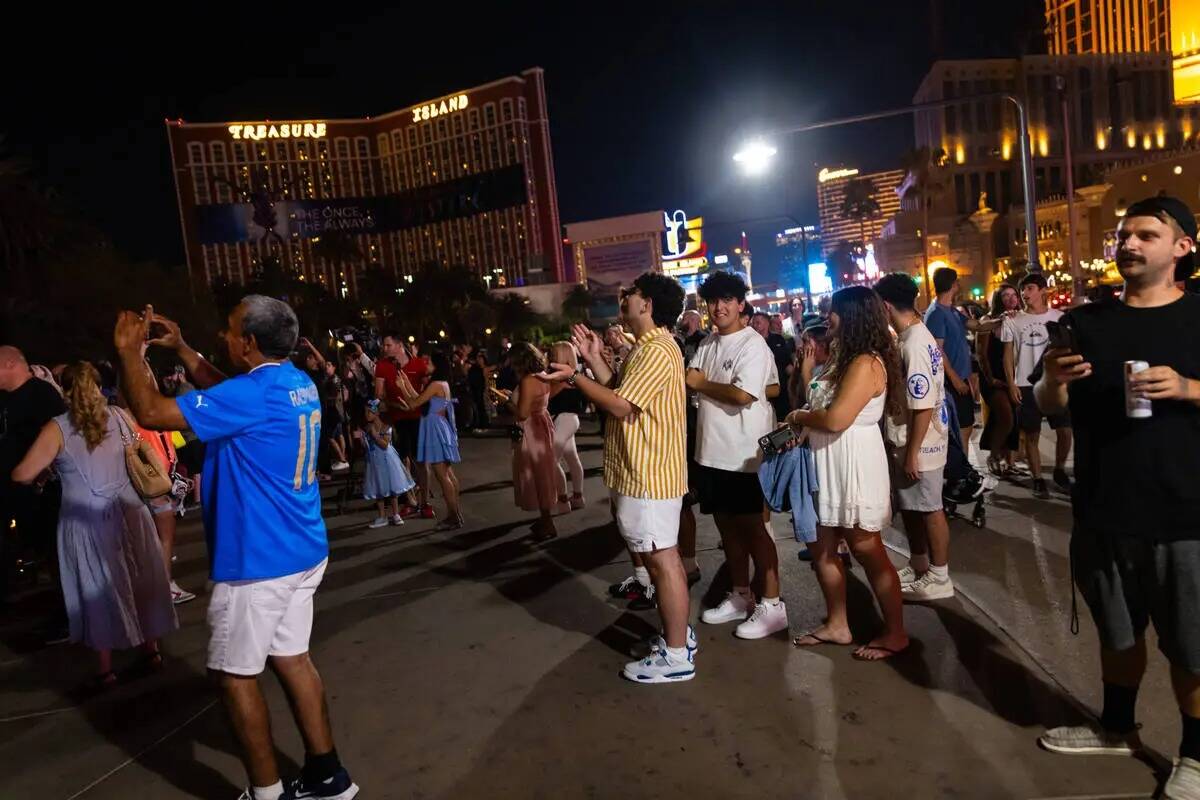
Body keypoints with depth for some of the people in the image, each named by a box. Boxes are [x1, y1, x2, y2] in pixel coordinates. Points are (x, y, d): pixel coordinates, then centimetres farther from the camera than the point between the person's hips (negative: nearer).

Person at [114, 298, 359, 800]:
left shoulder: (252, 394, -21)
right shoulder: (299, 383, 6)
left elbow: (150, 413, -18)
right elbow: (225, 393, 24)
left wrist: (128, 351, -5)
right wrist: (181, 349, 19)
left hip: (258, 561, -8)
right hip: (303, 552, 8)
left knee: (235, 675, 8)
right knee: (291, 659, 17)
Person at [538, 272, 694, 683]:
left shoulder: (656, 351, -19)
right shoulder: (648, 347, 16)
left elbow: (621, 405, -23)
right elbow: (620, 391, 12)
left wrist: (574, 377, -17)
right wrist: (594, 358, 9)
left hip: (647, 475, -11)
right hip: (645, 470, 11)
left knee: (661, 559, -3)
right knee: (662, 557, 18)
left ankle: (676, 656, 7)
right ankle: (678, 633, 31)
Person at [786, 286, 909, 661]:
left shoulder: (866, 363, -19)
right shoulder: (847, 359, 13)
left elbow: (836, 419, -26)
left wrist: (799, 416, -10)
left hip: (855, 467, -10)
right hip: (828, 466, 10)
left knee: (868, 553, 3)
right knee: (822, 549, 14)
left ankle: (895, 633, 19)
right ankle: (837, 625, 27)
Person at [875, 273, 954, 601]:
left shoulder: (914, 345, -23)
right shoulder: (916, 336, 8)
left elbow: (923, 406, -25)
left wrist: (912, 453, -21)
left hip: (919, 445, -9)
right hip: (907, 442, 9)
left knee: (929, 510, 4)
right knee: (911, 508, 19)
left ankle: (939, 578, 19)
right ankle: (919, 568, 33)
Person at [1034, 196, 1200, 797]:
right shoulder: (1086, 321, 6)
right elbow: (1050, 407, 8)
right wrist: (1052, 379, -14)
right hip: (1103, 511, 3)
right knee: (1118, 632, 19)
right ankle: (1117, 727, 37)